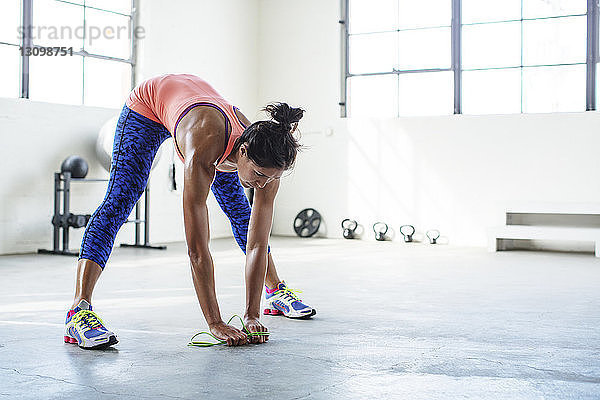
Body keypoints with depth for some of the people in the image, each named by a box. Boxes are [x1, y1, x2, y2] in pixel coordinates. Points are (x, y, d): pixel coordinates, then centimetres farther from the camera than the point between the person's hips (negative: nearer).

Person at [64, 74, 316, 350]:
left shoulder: (267, 161, -32)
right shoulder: (202, 153, -48)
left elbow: (257, 245, -25)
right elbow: (197, 249, -45)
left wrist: (252, 316, -27)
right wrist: (215, 324, -42)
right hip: (151, 102, -5)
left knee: (240, 211, 10)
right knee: (117, 204, -21)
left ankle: (275, 290, 28)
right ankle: (79, 309, -24)